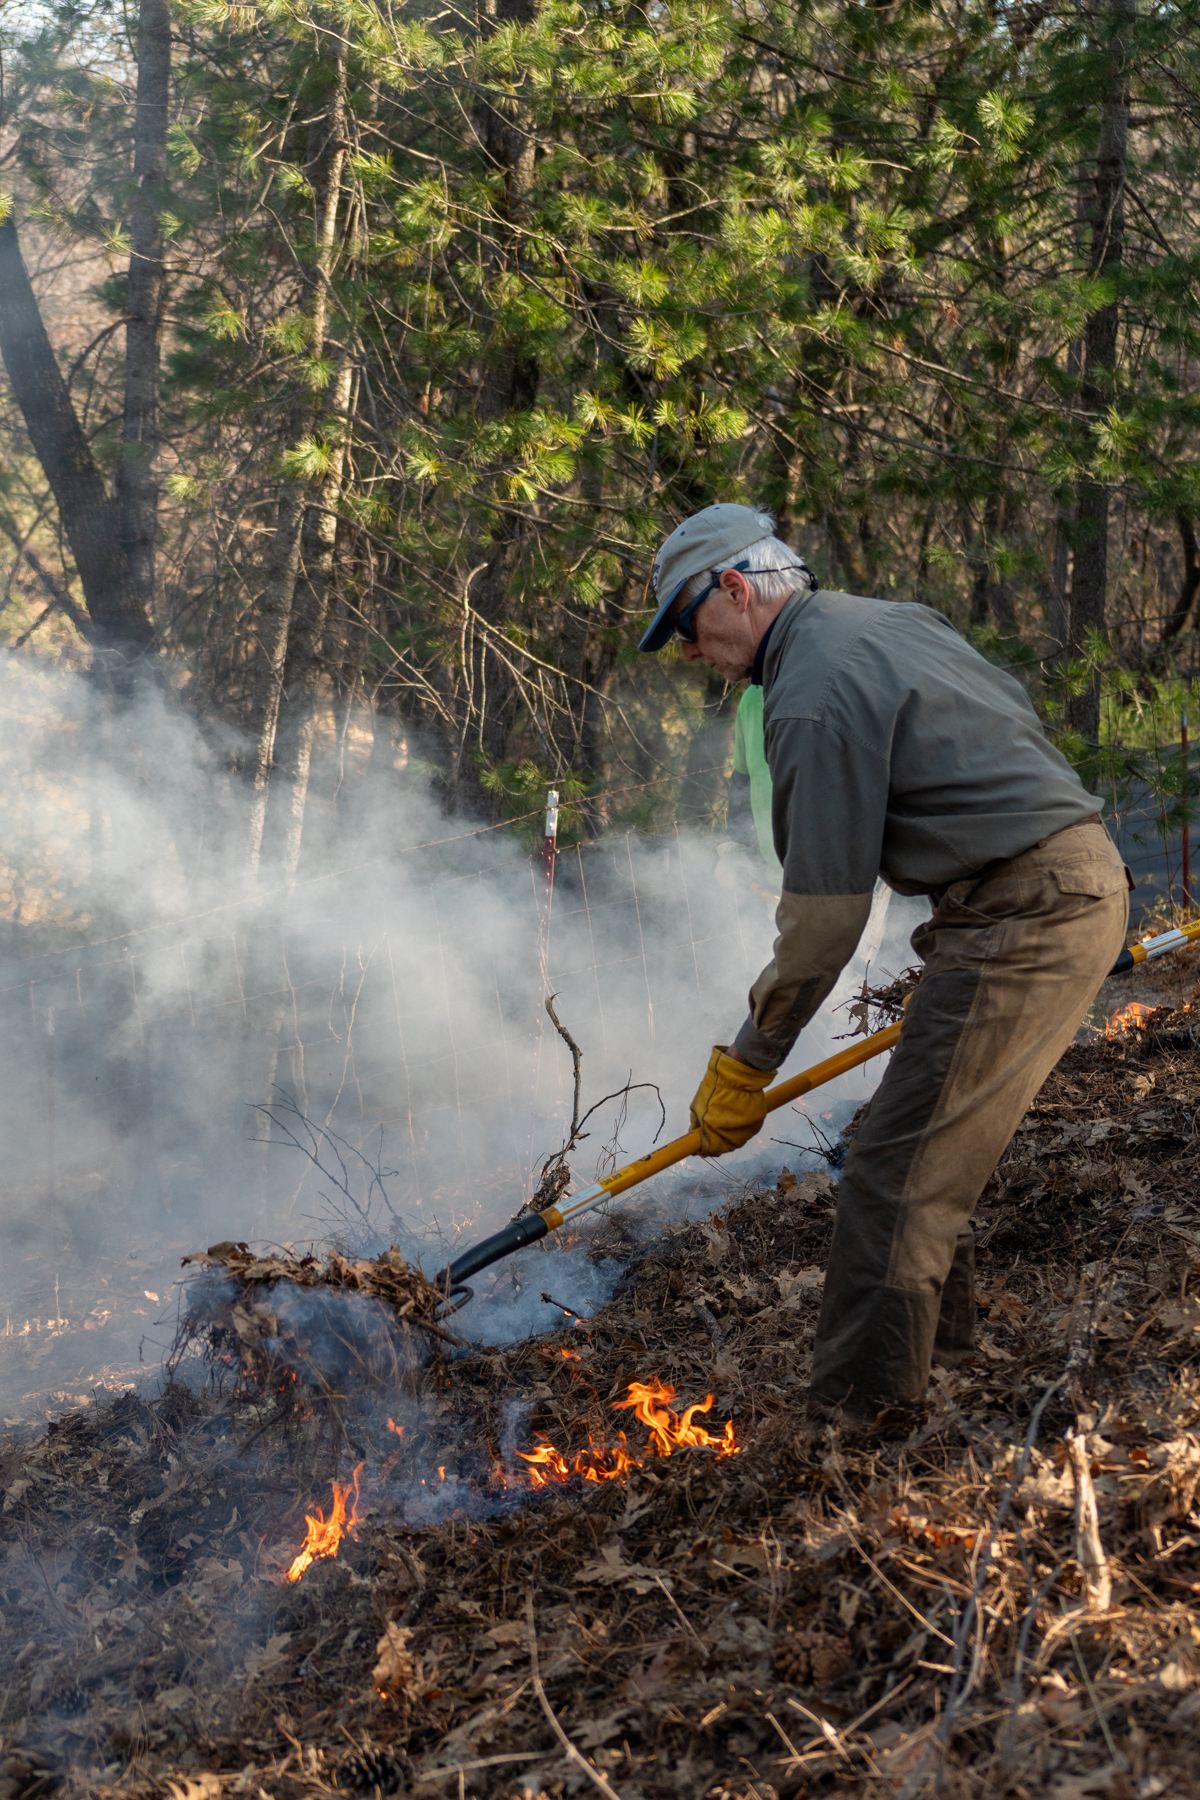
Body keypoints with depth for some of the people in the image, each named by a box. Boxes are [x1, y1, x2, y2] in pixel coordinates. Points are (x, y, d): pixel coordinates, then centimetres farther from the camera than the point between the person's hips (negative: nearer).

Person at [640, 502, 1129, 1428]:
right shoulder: (896, 618, 15)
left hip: (1026, 917, -10)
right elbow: (1020, 714, 24)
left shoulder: (813, 697, -15)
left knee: (895, 1180, -8)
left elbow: (825, 916, -15)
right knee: (933, 1156, 21)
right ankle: (937, 1345, 37)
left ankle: (855, 1422, -3)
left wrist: (746, 1067, -5)